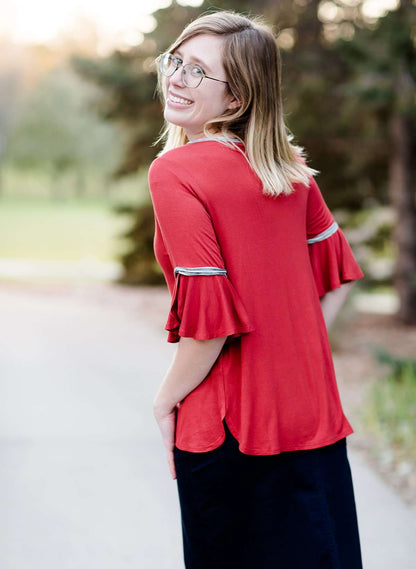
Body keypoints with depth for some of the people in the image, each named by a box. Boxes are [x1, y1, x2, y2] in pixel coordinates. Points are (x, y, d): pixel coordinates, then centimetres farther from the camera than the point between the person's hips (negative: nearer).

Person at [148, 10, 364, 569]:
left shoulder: (174, 172, -14)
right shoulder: (291, 168, 4)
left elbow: (210, 318, -20)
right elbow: (339, 275, 12)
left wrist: (167, 399, -6)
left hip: (230, 426, -6)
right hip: (313, 413, 6)